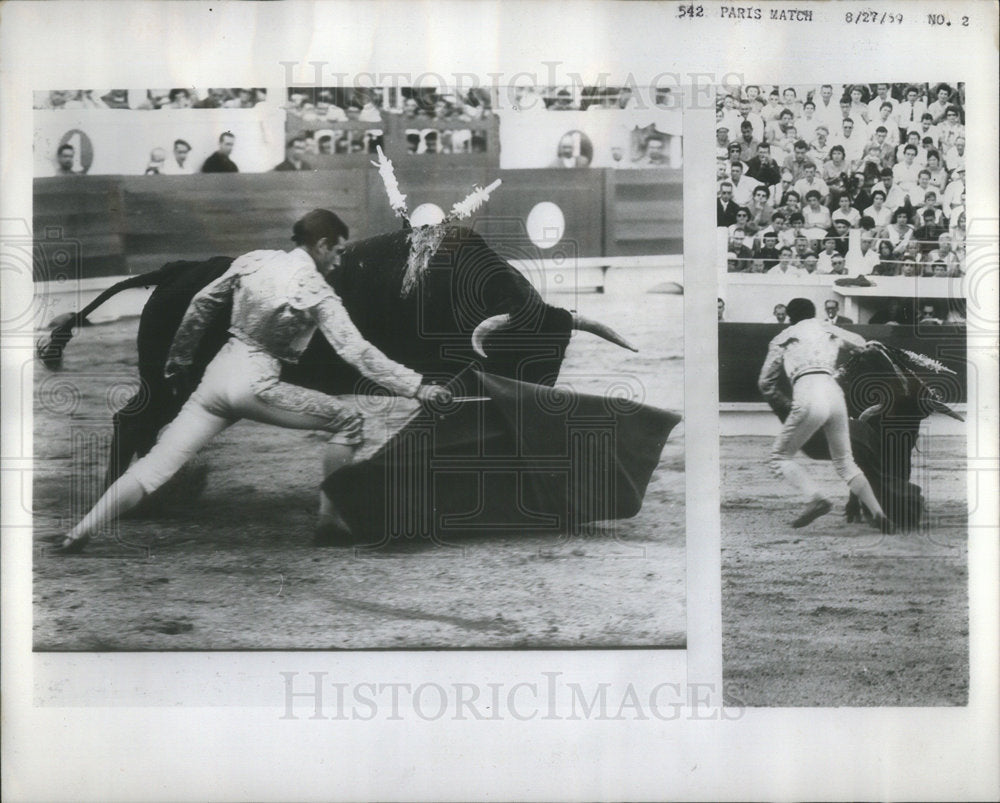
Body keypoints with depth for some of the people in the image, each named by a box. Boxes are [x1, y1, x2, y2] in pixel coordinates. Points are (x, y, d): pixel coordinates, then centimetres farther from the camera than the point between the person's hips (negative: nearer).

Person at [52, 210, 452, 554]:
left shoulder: (253, 261, 7)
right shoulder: (318, 293, -8)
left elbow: (201, 305, 14)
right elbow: (358, 352, -11)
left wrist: (178, 359, 27)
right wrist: (417, 386, -8)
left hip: (217, 374, 6)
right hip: (255, 384, -6)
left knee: (156, 464, 6)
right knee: (348, 421, 7)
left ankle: (78, 533, 1)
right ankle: (330, 520, 7)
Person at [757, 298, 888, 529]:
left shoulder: (782, 339, 18)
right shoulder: (829, 330, 25)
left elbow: (766, 382, 16)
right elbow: (860, 344, 44)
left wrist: (786, 404, 30)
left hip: (808, 397, -4)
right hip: (835, 394, 4)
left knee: (780, 457, 9)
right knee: (845, 461, 17)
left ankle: (815, 497, -15)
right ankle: (878, 514, 3)